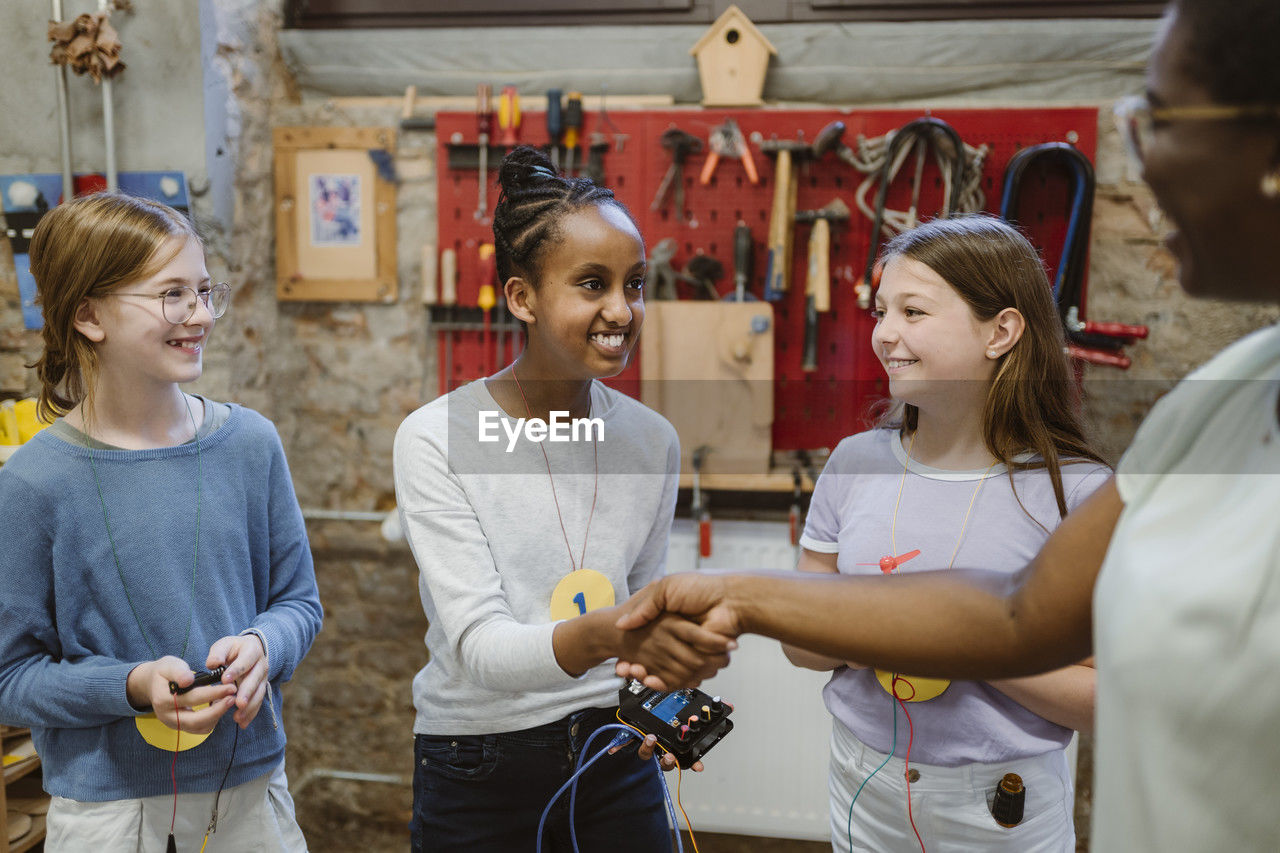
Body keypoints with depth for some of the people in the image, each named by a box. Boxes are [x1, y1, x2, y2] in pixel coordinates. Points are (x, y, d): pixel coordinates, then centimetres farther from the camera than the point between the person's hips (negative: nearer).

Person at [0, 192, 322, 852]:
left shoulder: (250, 443, -6)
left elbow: (298, 599, 4)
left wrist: (263, 645, -16)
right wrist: (132, 686, -23)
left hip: (249, 779, 3)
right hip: (103, 799, -2)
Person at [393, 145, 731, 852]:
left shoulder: (651, 441, -3)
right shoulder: (435, 440, -16)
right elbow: (479, 647, -23)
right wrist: (607, 632, -41)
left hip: (615, 756, 4)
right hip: (479, 774, -3)